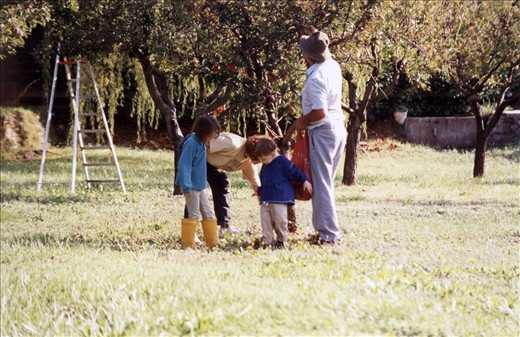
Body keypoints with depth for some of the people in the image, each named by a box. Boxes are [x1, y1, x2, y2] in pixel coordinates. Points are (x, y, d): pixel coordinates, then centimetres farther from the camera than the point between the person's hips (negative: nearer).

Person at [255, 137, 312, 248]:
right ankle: (267, 241, 4)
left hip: (279, 199, -7)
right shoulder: (265, 166, 16)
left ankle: (281, 240, 8)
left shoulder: (283, 162, -8)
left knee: (280, 220, -6)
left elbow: (294, 172, -5)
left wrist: (304, 181, -7)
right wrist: (259, 192, 39)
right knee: (265, 221, 1)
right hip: (265, 199, 7)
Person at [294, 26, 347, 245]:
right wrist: (319, 38, 25)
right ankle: (324, 226, 21)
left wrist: (302, 121, -11)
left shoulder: (315, 78, -21)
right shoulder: (333, 67, 4)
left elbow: (319, 111, -27)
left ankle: (328, 233, -6)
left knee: (321, 184, -5)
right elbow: (326, 55, 31)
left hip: (322, 132, -9)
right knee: (326, 182, 16)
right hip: (339, 128, 9)